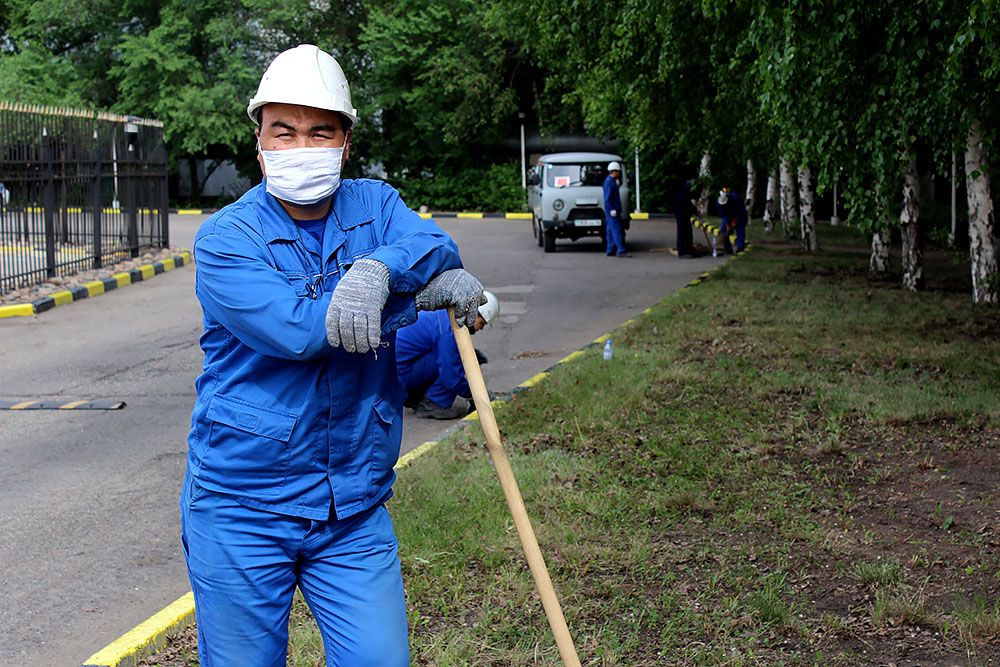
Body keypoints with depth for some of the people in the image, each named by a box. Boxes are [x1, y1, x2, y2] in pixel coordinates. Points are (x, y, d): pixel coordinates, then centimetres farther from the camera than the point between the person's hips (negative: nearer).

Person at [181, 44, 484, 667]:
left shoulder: (375, 206, 5)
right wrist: (426, 288, -20)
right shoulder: (225, 237, -8)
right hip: (241, 511, -2)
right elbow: (296, 330, -22)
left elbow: (434, 246, -14)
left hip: (354, 510, 3)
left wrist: (380, 269, -35)